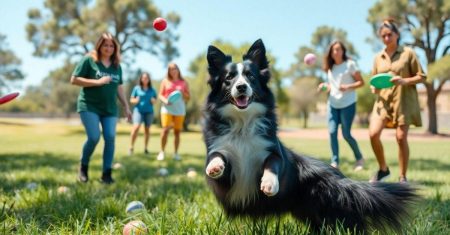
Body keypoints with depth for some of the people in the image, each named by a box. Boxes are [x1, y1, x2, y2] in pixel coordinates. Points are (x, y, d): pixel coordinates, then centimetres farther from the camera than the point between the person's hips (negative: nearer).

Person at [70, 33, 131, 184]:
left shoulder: (117, 65, 10)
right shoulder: (89, 60, -4)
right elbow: (74, 80, -8)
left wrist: (126, 107, 14)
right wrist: (97, 82, -17)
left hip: (110, 109, 4)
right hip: (89, 106, -4)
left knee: (110, 138, -6)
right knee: (94, 137, -13)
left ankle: (106, 173, 5)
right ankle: (83, 166, 15)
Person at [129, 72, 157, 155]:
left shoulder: (152, 90, 8)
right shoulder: (137, 88, 2)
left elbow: (155, 101, 15)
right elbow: (131, 100, 5)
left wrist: (153, 101, -8)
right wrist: (136, 100, -16)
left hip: (149, 112, 3)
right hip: (138, 110, -3)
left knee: (147, 129, 6)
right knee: (136, 127, -18)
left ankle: (146, 148, 16)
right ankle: (131, 147, -8)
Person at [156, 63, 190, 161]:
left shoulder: (183, 82, 11)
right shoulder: (165, 81, 9)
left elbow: (188, 97, 12)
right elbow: (160, 95, 7)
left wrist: (183, 93, -9)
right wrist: (165, 100, -14)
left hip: (180, 110, 1)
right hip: (167, 109, -1)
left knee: (177, 132, 2)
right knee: (165, 130, -12)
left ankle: (176, 153, 10)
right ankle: (162, 152, -1)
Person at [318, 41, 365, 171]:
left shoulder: (350, 64, -5)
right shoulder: (330, 67, 11)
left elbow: (361, 82, -5)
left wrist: (348, 87, -20)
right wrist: (325, 86, 1)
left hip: (348, 104, -5)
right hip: (333, 103, 5)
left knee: (346, 134, -3)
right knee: (332, 132, -6)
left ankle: (359, 158, 20)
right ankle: (335, 162, 0)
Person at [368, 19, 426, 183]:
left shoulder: (408, 53, -2)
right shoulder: (378, 57, 9)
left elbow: (421, 77, -1)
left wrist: (404, 81, -19)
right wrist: (374, 87, -3)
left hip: (404, 101, -3)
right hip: (384, 101, 3)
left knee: (401, 138, -4)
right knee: (373, 134, -12)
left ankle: (402, 177, 12)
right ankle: (383, 169, 10)